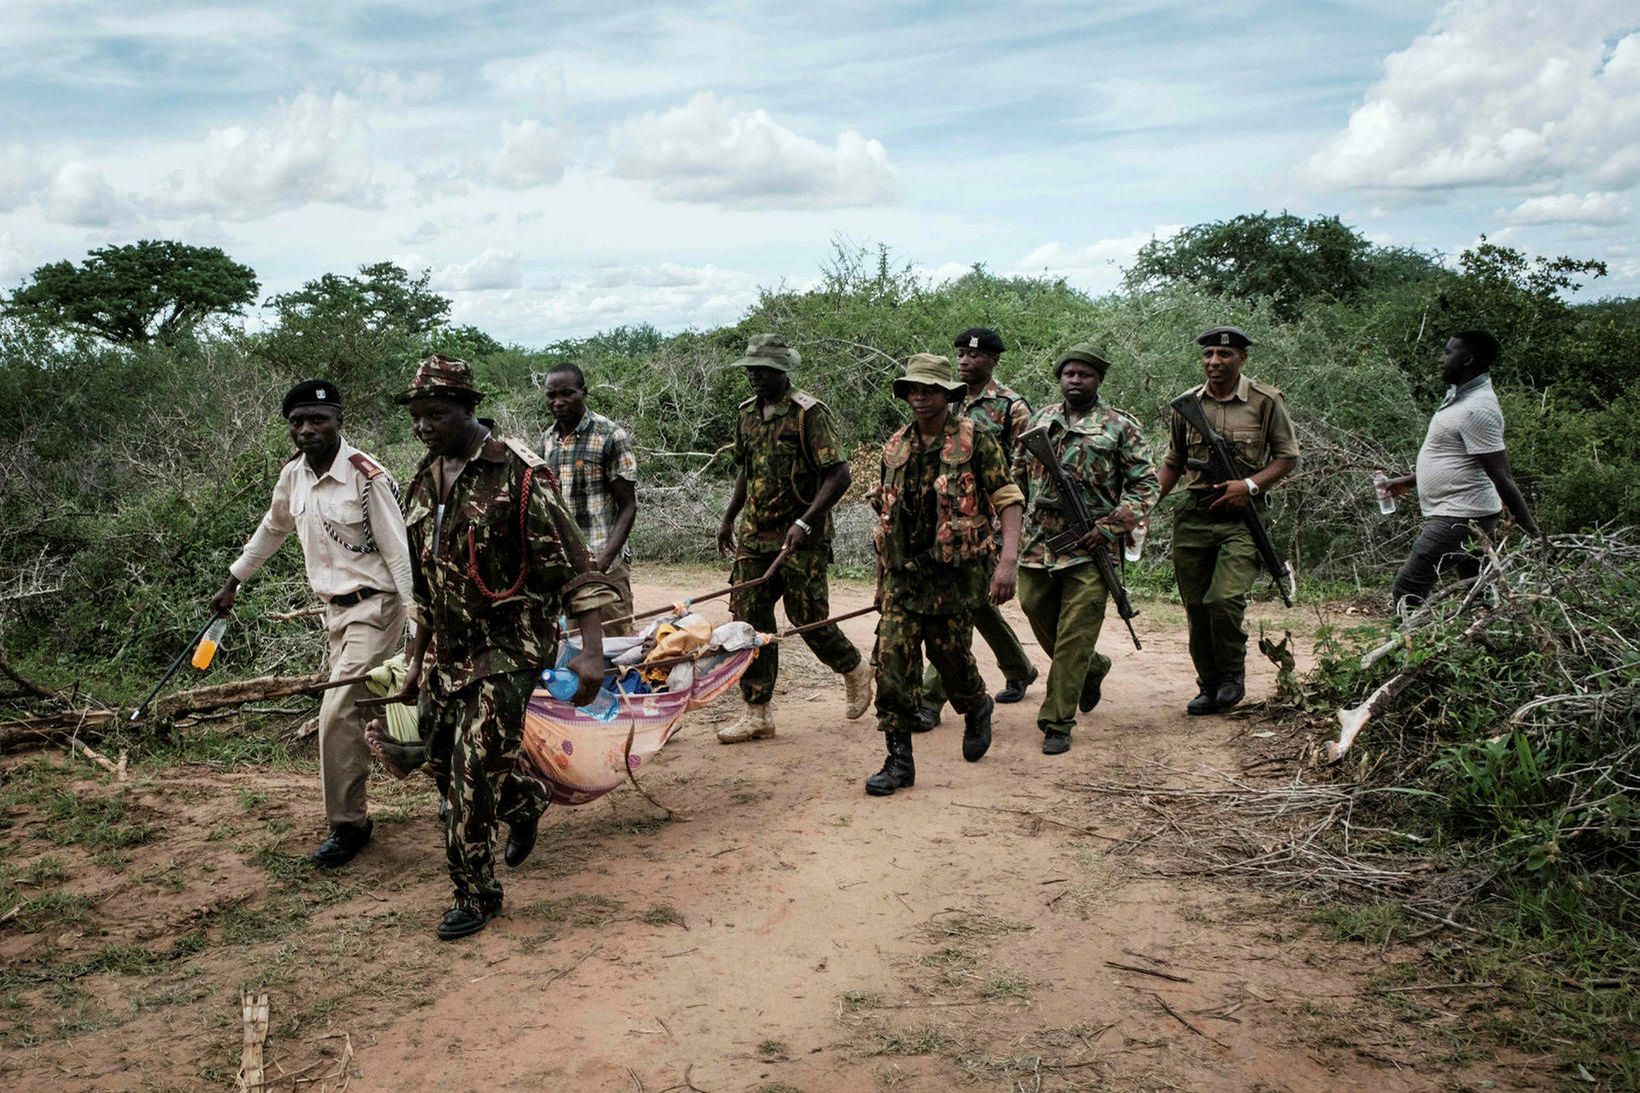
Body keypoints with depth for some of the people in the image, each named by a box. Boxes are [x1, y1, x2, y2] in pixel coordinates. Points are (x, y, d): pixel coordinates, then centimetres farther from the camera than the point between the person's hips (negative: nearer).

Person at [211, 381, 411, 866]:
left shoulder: (366, 476, -17)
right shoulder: (294, 475, 4)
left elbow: (399, 553, -18)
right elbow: (272, 529, 23)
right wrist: (232, 583, 29)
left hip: (373, 606, -7)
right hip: (335, 608, 8)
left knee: (337, 712, -12)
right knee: (363, 709, 12)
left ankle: (347, 825, 2)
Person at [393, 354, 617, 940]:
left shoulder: (517, 474, -15)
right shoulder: (424, 483, 8)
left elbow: (572, 567, -17)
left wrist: (591, 650, -25)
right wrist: (417, 659, 22)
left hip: (508, 649, -7)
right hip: (447, 650, 7)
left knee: (474, 767, -10)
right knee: (443, 762, 14)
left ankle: (476, 893, 9)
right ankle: (525, 797, 44)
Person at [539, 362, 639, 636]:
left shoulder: (611, 436, -7)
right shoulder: (547, 439, 10)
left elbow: (627, 506, -8)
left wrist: (604, 559, -20)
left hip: (603, 564, -5)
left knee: (616, 638, -3)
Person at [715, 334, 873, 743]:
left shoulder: (809, 414, -12)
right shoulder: (748, 413, 10)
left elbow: (838, 475, -17)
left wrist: (805, 522, -24)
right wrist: (729, 518, 18)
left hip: (800, 540, -6)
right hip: (754, 536, 7)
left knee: (809, 618, 1)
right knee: (749, 618, 2)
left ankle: (855, 670, 31)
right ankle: (757, 714, 10)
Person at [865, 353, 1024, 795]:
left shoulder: (975, 440, -5)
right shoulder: (895, 447, 10)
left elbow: (1008, 500, -9)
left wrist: (1007, 560, -21)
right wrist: (882, 573, 18)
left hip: (956, 573, -4)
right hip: (903, 575, 4)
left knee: (950, 653, 7)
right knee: (892, 660, -5)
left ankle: (977, 709, 41)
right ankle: (899, 760, 1)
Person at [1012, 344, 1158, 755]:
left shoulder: (1120, 426, 0)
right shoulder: (1039, 420, 13)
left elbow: (1144, 484, -2)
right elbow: (1018, 473, 21)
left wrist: (1110, 528, -12)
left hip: (1089, 549, -5)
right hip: (1037, 545, 5)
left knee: (1074, 637, -6)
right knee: (1039, 617, 14)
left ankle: (1057, 723, 0)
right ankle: (1093, 668, 41)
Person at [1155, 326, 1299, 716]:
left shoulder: (1266, 401, 0)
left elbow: (1288, 457, 4)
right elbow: (1173, 463, 18)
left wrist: (1249, 485, -12)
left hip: (1241, 518, -4)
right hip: (1193, 519, 4)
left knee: (1224, 600, -19)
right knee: (1196, 608, 6)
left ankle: (1233, 674, 5)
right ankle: (1209, 685, 22)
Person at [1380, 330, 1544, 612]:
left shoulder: (1477, 409, -20)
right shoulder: (1462, 397, 12)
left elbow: (1501, 477, -23)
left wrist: (1532, 532, -21)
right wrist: (1407, 481, 29)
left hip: (1458, 519, -10)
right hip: (1456, 515, 10)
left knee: (1405, 593, -7)